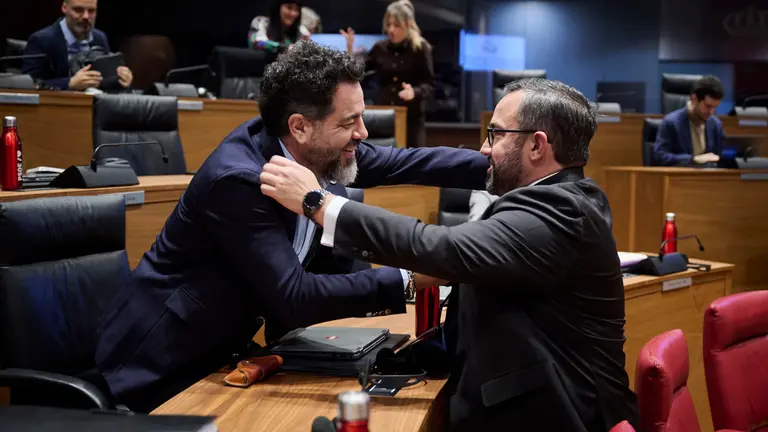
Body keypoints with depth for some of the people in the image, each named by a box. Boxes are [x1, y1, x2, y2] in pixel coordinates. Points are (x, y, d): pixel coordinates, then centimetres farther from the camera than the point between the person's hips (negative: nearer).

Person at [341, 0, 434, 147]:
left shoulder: (420, 48, -4)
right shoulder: (380, 48, 5)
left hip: (411, 116, -3)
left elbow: (430, 84, -6)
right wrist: (350, 49, -1)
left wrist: (414, 92, -26)